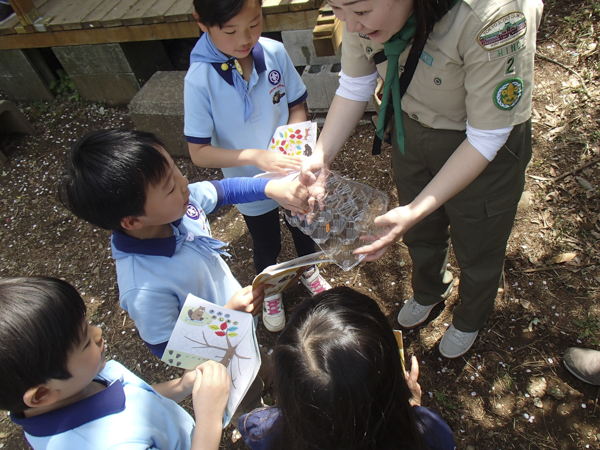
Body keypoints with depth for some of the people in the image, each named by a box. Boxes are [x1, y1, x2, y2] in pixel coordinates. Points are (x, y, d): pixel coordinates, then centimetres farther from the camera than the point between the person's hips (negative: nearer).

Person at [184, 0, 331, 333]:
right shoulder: (199, 80, -25)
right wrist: (255, 156, -33)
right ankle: (270, 292, 54)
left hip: (293, 172, 3)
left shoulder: (275, 52, -17)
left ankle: (308, 270, 60)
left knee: (303, 227, 26)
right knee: (266, 246, 20)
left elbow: (297, 106, -3)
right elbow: (199, 153, -22)